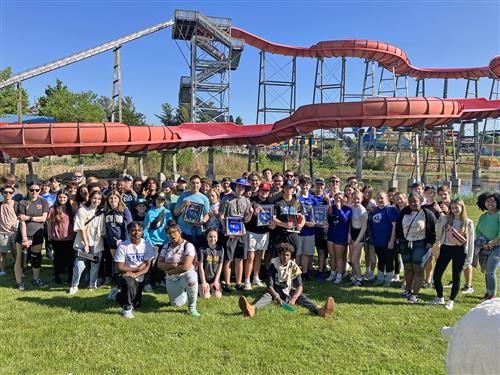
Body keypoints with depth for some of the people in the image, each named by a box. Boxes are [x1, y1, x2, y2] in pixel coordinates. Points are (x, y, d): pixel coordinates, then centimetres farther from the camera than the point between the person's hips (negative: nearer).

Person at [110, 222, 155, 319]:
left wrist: (135, 274, -23)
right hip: (126, 276, -4)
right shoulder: (123, 246, -14)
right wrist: (137, 269, -17)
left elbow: (148, 265, -10)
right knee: (129, 283, -39)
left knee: (136, 304, 14)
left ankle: (116, 295, 42)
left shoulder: (147, 245, -8)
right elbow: (119, 267, -15)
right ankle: (127, 307, -13)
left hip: (139, 279, 4)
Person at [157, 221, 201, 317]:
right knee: (177, 304, -4)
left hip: (185, 275, -5)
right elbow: (160, 264, -3)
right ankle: (183, 292, 33)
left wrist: (169, 271, -13)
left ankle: (192, 308, -18)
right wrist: (174, 265, -19)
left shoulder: (188, 246, -16)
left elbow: (185, 267, -26)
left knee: (191, 277, -39)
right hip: (171, 280, 5)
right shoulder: (167, 246, 2)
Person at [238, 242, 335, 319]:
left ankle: (319, 310, -57)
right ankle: (253, 309, -66)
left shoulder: (294, 267, -5)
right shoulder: (274, 265, -8)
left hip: (290, 291, 2)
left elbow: (300, 286, -13)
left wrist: (293, 298, -33)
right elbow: (270, 285, -15)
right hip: (276, 291, -1)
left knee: (301, 297, -28)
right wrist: (277, 298, -33)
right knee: (267, 295, -32)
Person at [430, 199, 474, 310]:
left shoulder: (468, 223, -2)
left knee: (456, 277, 8)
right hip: (445, 248, 2)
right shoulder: (445, 219, 1)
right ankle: (440, 298, 24)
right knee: (436, 275, 2)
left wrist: (469, 258, -3)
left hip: (459, 251, -2)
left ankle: (451, 301, 24)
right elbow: (439, 234, 4)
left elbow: (470, 241, 0)